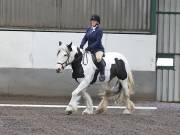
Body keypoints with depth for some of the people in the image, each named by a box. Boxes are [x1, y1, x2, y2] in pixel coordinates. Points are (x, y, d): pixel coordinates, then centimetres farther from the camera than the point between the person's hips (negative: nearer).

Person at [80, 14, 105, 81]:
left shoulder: (99, 30, -11)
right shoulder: (89, 29, 9)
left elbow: (98, 41, -18)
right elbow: (85, 38, 6)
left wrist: (89, 47, -25)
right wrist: (81, 46, -13)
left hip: (98, 49, -8)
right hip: (89, 49, 8)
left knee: (98, 58, -38)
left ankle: (102, 74, -23)